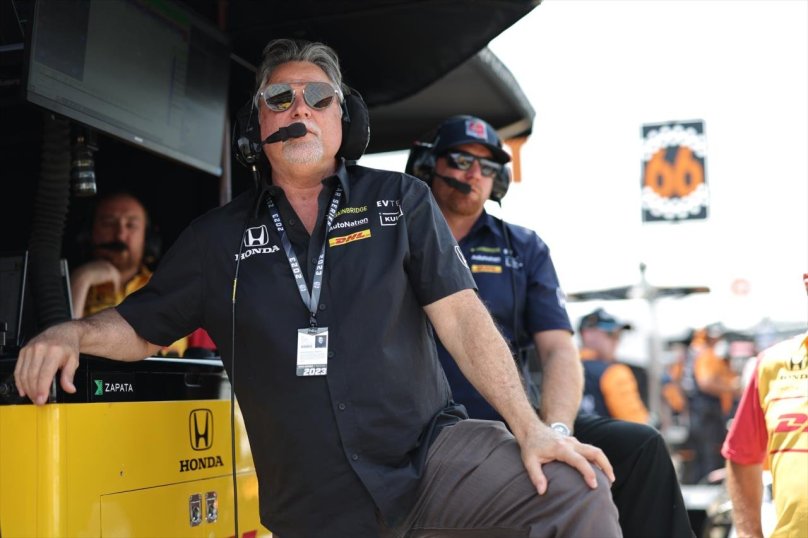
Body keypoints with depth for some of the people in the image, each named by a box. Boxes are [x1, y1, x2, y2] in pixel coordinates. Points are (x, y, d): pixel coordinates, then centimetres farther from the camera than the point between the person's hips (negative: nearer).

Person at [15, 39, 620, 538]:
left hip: (431, 452, -1)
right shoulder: (218, 238, 8)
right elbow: (140, 328, 15)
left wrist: (531, 427, -13)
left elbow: (461, 314, -4)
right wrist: (73, 332, -7)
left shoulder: (402, 201, 4)